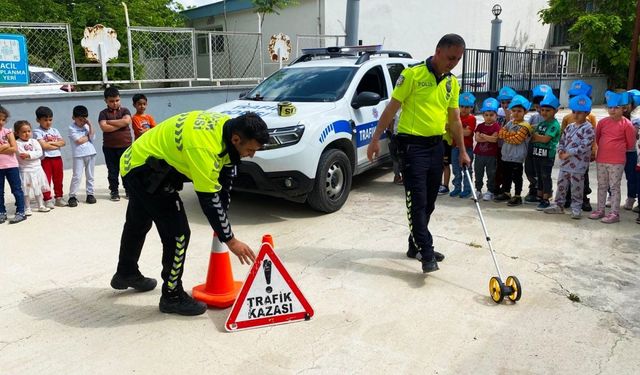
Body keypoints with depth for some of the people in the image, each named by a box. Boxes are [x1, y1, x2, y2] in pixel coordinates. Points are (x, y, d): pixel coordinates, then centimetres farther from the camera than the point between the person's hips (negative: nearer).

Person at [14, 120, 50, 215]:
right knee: (26, 190, 2)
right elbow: (22, 155, -19)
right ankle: (27, 208, 13)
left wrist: (29, 155, -19)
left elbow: (40, 153, -9)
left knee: (38, 188, 14)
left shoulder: (34, 141, 5)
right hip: (25, 170, -4)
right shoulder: (17, 143, -7)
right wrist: (34, 153, -15)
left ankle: (41, 206, 25)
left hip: (37, 169, 4)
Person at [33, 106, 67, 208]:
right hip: (45, 159, -5)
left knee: (58, 179, 11)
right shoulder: (37, 131, -5)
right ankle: (48, 200, 7)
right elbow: (43, 145, -17)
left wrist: (51, 142, -11)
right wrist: (57, 144, -7)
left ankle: (59, 198, 22)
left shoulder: (54, 130, 12)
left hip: (57, 157, 5)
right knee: (46, 180, 0)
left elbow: (63, 142, 2)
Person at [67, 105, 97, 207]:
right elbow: (79, 140, -16)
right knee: (77, 176, -6)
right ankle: (72, 196, 0)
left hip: (90, 153, 5)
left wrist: (90, 125, -7)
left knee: (90, 176, 11)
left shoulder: (87, 126, 9)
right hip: (78, 155, -4)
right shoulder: (72, 128, -5)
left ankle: (90, 194, 20)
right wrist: (88, 136, -2)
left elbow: (92, 137, -4)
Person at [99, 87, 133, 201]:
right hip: (109, 148, 0)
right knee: (112, 171, 7)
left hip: (126, 146, 0)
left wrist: (110, 121, -11)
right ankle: (114, 191, 16)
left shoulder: (125, 110, 4)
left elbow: (127, 121, -17)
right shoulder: (103, 113, 1)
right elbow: (104, 127, -15)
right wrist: (120, 124, -14)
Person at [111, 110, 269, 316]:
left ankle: (126, 274, 50)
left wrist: (222, 217, 4)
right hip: (143, 170, -10)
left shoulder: (229, 127, -11)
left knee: (138, 223, 27)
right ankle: (172, 297, 6)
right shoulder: (204, 147, -36)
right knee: (178, 233, -10)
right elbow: (209, 200, -31)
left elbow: (227, 168, 2)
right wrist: (230, 240, -22)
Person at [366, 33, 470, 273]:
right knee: (418, 201, -8)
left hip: (436, 145, 7)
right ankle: (426, 253, -4)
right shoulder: (413, 74, -8)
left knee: (429, 201, 12)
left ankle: (416, 245, 25)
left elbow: (454, 119, 17)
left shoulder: (452, 82, 11)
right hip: (413, 144, -7)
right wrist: (375, 139, -11)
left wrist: (462, 151, 16)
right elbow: (392, 108, -8)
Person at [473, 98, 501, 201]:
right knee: (478, 173, 11)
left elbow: (495, 139, -16)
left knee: (491, 174, 3)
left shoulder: (496, 126, -4)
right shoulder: (480, 126, 7)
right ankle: (478, 190, 21)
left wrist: (483, 136, -9)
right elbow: (477, 138, -6)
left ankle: (490, 192, 11)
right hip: (479, 154, 4)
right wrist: (489, 138, -14)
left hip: (491, 155, -4)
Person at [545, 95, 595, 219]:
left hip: (578, 165, -7)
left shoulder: (588, 128, -10)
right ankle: (558, 205, 24)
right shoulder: (569, 127, 13)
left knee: (576, 188, 3)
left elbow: (585, 146, -18)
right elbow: (562, 140, 17)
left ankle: (576, 208, 14)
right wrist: (560, 151, -3)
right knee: (561, 184, 13)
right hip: (565, 162, 7)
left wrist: (569, 153, -19)